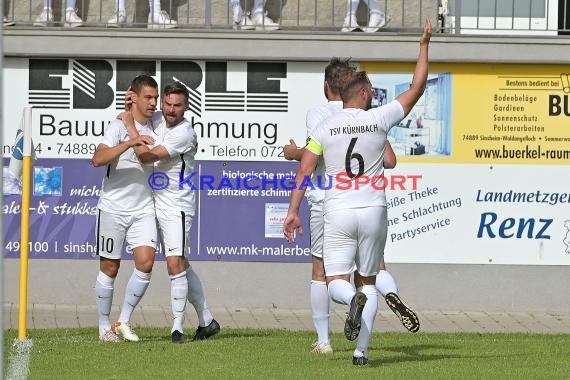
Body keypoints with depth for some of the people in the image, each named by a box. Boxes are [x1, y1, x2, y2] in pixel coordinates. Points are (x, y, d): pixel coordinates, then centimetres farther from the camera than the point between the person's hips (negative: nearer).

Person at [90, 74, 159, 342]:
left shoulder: (154, 127, 7)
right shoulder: (119, 126, -11)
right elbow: (98, 159, -27)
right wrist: (130, 143, -35)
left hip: (143, 209, 4)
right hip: (113, 207, -4)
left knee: (145, 262, -11)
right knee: (109, 268, 3)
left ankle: (123, 322, 2)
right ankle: (104, 327, 15)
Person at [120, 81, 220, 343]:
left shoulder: (184, 134, -19)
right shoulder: (156, 119, 3)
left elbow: (147, 156, -24)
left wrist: (130, 124, -15)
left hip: (177, 205, -8)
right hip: (156, 202, 8)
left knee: (176, 264, -15)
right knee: (181, 265, 14)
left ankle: (178, 327, -10)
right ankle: (206, 320, 24)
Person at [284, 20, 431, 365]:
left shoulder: (325, 128, 1)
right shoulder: (379, 119, -2)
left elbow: (304, 171, -3)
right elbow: (417, 87, 6)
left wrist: (293, 212, 0)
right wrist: (424, 45, 15)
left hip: (338, 215, 0)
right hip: (373, 212, 0)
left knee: (336, 282, 3)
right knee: (369, 282, 12)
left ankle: (354, 299, -34)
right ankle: (362, 350, 1)